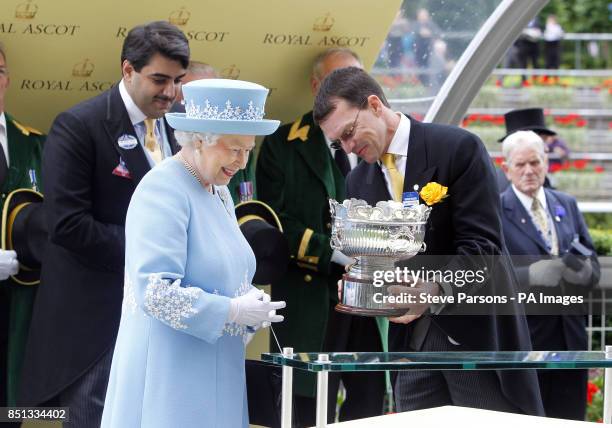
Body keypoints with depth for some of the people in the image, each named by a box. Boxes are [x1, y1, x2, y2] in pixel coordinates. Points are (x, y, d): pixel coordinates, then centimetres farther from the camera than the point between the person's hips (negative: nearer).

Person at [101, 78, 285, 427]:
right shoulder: (163, 191, -16)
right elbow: (155, 292, -24)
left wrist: (255, 301, 1)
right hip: (171, 370, -9)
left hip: (215, 371, 9)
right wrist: (235, 311, -19)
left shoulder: (219, 192, 14)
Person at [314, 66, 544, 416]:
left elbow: (482, 245, -16)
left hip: (476, 330, -6)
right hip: (412, 337, 6)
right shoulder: (359, 182, 10)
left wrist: (435, 290, -30)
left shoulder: (459, 148, -10)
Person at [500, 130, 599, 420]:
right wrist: (531, 275, -27)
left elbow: (593, 267, 12)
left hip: (570, 339, 5)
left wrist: (583, 271, -12)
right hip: (522, 340, -5)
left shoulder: (568, 206, 13)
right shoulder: (496, 212, -4)